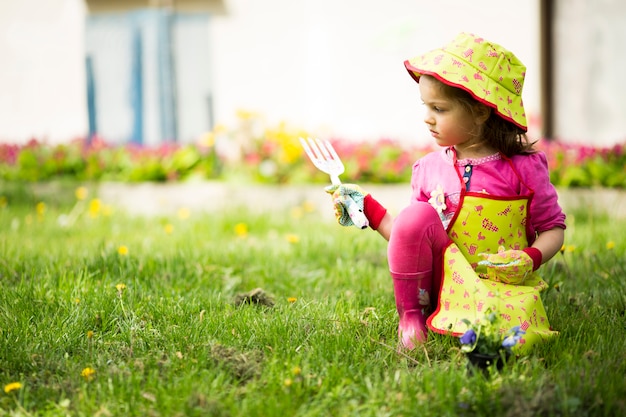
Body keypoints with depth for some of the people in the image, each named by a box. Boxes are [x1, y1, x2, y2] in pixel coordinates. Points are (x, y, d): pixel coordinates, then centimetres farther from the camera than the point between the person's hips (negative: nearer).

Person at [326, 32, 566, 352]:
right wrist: (368, 208, 4)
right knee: (417, 215, -26)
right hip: (441, 285, 2)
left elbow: (553, 227, 4)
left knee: (515, 338, -35)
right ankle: (411, 316, -9)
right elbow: (411, 233, 12)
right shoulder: (429, 168, 4)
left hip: (504, 286, -2)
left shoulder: (524, 168, -4)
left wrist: (530, 259, -14)